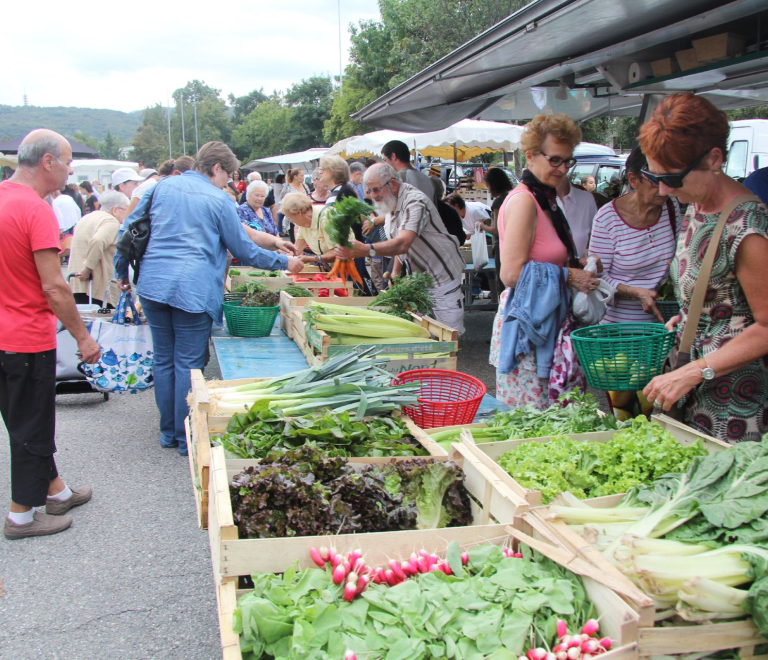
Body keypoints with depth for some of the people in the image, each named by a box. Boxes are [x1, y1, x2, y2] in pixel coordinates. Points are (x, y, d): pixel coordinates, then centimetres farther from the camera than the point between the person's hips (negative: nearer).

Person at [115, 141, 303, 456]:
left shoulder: (162, 187, 13)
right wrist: (285, 262, 16)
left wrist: (122, 271, 28)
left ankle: (169, 432, 22)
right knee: (188, 364, 1)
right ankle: (187, 438, 8)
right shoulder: (217, 199, 0)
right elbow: (245, 250, 4)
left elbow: (130, 229, 16)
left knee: (163, 360, 13)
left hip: (152, 285, 5)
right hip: (192, 290, -5)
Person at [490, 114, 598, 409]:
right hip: (527, 325, -9)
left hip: (549, 321, 9)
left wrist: (580, 265, 8)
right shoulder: (523, 200, -14)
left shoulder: (547, 199, 15)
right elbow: (512, 273, -21)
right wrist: (568, 276, -13)